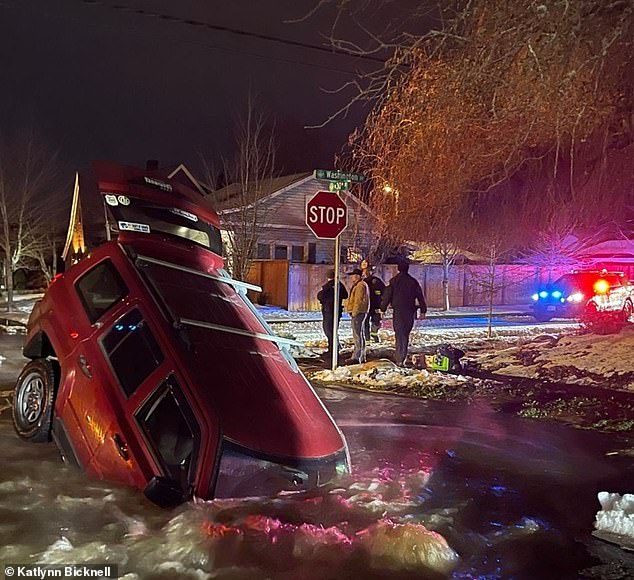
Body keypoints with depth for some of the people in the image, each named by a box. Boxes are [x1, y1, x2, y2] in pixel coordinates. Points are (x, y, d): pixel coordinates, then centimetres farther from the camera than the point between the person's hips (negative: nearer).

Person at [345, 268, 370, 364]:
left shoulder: (360, 286, -15)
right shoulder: (359, 285, 20)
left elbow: (358, 301, -21)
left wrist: (354, 312, -17)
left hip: (358, 313, -11)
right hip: (360, 313, 11)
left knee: (357, 335, -11)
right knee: (361, 335, 14)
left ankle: (356, 357, -12)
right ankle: (362, 357, 20)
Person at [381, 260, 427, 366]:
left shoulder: (394, 281, -2)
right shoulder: (413, 281, 4)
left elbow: (387, 296, -2)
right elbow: (420, 296, 6)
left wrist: (383, 309, 5)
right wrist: (423, 310, 11)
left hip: (398, 311, -2)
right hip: (410, 311, 2)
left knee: (400, 334, -2)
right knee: (406, 334, 13)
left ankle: (400, 359, -9)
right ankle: (402, 357, 16)